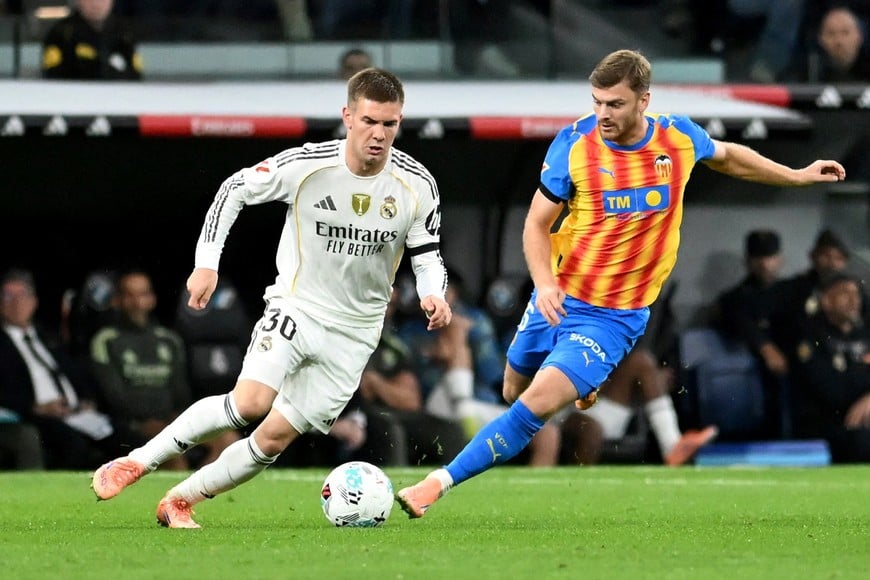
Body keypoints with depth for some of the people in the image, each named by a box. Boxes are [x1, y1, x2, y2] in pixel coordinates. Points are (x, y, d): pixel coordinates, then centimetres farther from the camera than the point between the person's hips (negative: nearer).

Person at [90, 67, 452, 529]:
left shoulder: (417, 187, -10)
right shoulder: (304, 165, -16)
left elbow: (426, 253, 4)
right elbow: (235, 189, -1)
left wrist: (433, 295, -18)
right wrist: (206, 261, -8)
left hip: (354, 332, 2)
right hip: (296, 305, -2)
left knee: (274, 438, -3)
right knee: (250, 403, -26)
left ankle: (181, 501, 14)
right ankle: (138, 461, -10)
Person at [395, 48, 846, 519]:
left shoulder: (679, 138, -8)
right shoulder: (574, 143, -12)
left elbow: (726, 157, 17)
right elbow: (536, 223, -7)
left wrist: (796, 176, 20)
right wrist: (545, 282, -25)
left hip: (615, 317, -2)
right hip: (558, 298, 2)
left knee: (536, 405, -19)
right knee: (514, 392, 19)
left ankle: (439, 483, -16)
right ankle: (579, 384, 52)